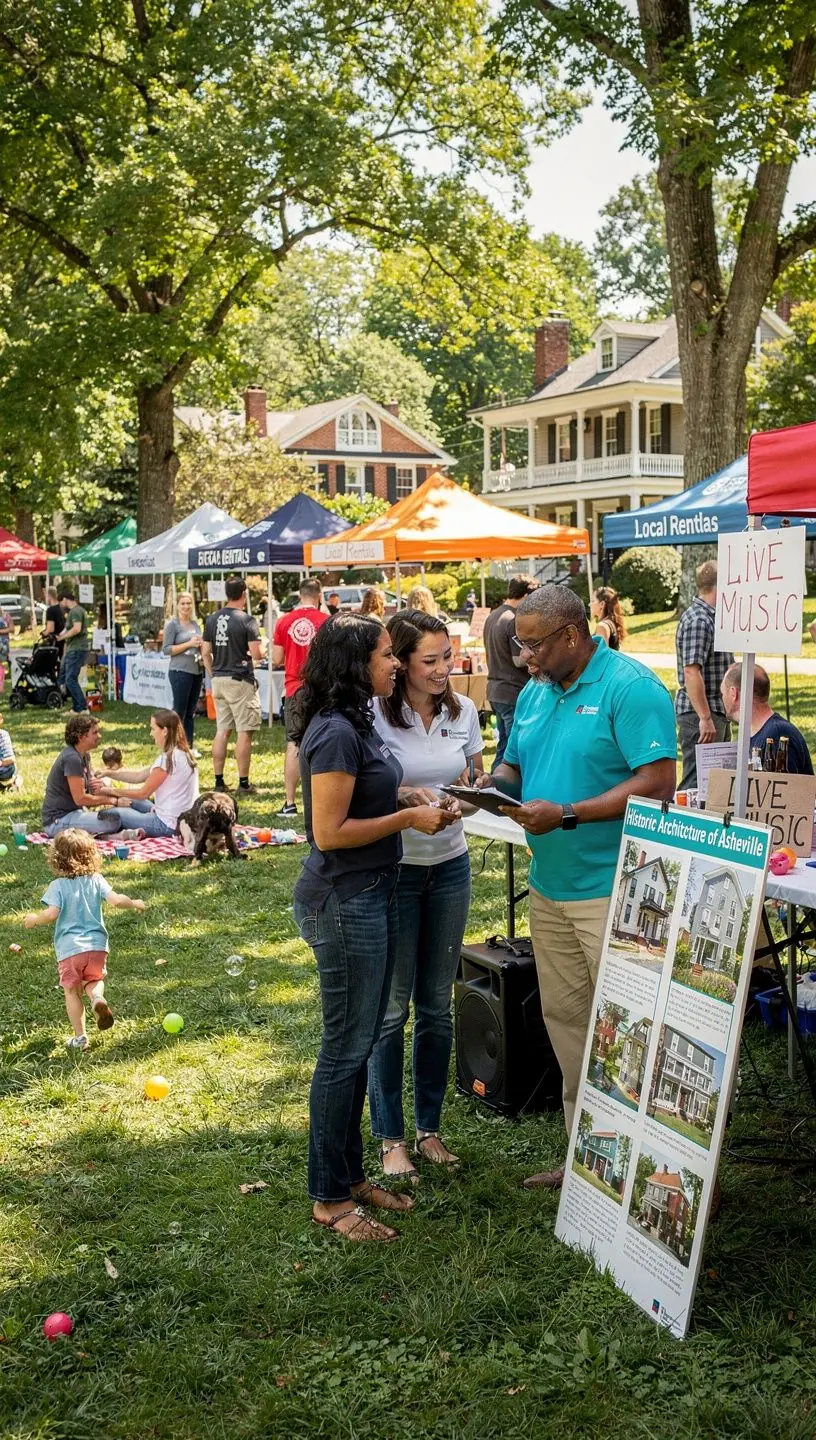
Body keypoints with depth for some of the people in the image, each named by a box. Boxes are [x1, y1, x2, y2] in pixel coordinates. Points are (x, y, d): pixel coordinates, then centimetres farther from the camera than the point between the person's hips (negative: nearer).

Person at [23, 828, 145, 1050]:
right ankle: (97, 997, -13)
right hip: (97, 945, 2)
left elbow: (51, 914, -16)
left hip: (69, 949, -2)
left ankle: (80, 1037, 12)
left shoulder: (58, 885, -6)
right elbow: (116, 901, -9)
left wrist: (33, 919, 4)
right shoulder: (96, 880, 1)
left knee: (72, 992, 12)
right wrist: (134, 904, 11)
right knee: (94, 980, 23)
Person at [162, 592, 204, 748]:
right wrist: (189, 643, -17)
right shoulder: (172, 624, -5)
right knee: (179, 711, -4)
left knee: (191, 712, 11)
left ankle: (189, 746, 17)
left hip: (197, 671, 6)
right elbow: (166, 649, -11)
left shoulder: (195, 624, 13)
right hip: (180, 671, -6)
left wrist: (201, 645, 1)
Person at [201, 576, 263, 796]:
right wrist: (261, 647, 7)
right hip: (240, 681, -6)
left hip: (219, 680, 6)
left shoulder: (212, 619, 6)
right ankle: (243, 783, 1)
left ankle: (219, 781, 13)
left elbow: (205, 652, 9)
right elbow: (257, 654, -15)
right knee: (244, 732, -1)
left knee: (222, 731, 11)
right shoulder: (246, 620, -12)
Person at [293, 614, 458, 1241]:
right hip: (344, 901, -10)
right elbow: (329, 832, -22)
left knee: (358, 1042, 17)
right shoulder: (336, 731, -20)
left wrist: (416, 803, 6)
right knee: (347, 1046, 0)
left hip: (371, 893, 10)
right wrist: (409, 818, -16)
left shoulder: (356, 721, 11)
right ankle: (330, 1197, 13)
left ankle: (351, 1175, 29)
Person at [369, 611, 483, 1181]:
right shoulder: (377, 714, -14)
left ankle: (430, 1128, 27)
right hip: (394, 870, -4)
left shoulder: (463, 710, 0)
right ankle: (390, 1138, 16)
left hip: (450, 867, 5)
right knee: (392, 1007, 3)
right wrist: (406, 796, -28)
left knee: (437, 1005, 13)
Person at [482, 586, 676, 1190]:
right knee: (564, 1019, 13)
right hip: (549, 887, 8)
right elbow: (515, 766, 22)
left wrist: (566, 815, -23)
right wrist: (496, 783, -3)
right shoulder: (533, 694, 12)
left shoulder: (631, 688, -13)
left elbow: (658, 784, -20)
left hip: (612, 891, -8)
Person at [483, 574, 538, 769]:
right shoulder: (515, 620, -17)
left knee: (503, 746, 17)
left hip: (495, 691, 9)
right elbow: (519, 660, -20)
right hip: (514, 693, -9)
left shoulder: (492, 617, 12)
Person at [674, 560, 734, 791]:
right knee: (697, 780, -8)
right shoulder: (698, 620, -18)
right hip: (700, 712, -11)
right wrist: (705, 718, -26)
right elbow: (691, 672, -25)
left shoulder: (710, 617, 15)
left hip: (716, 711, 11)